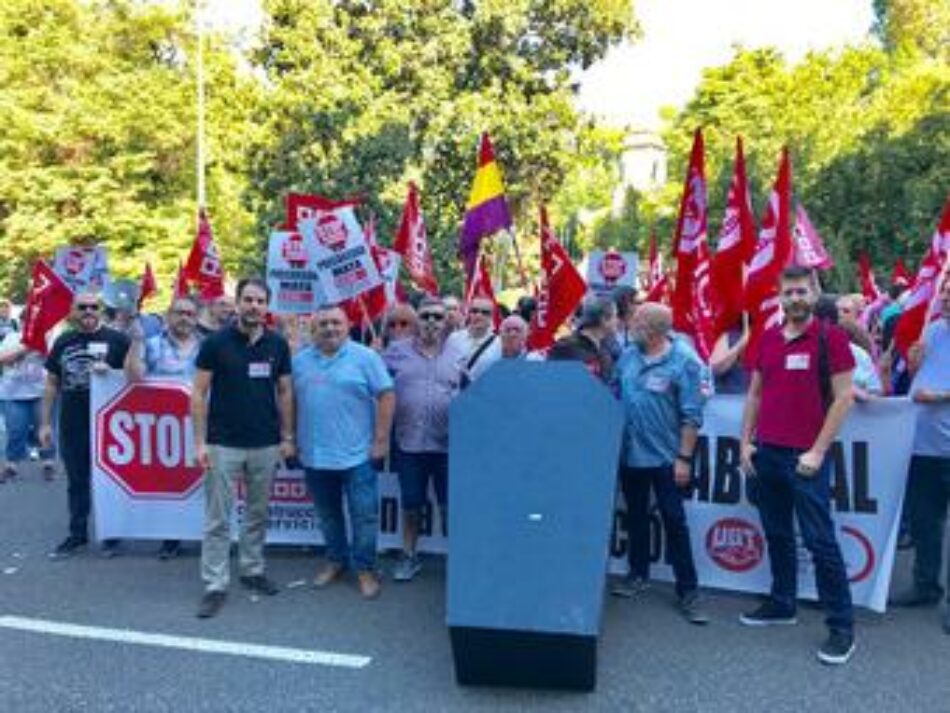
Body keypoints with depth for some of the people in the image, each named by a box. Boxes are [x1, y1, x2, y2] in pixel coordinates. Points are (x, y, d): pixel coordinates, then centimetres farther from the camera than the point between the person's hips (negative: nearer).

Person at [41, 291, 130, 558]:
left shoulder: (116, 339, -4)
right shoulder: (63, 342, 8)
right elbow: (52, 384, 11)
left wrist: (111, 373, -22)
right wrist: (45, 423, 9)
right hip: (72, 425, 4)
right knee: (77, 481, 14)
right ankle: (77, 533, 26)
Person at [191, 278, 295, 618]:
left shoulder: (278, 344, 3)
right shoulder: (216, 342, -5)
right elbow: (199, 393, -4)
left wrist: (287, 436, 5)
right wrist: (200, 441, -9)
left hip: (266, 446, 3)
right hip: (223, 445, -3)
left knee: (258, 514, 15)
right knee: (217, 519, 2)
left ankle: (252, 570, 31)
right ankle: (215, 585, 11)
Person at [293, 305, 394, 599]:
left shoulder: (365, 357, -6)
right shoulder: (300, 361, 7)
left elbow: (386, 396, -8)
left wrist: (381, 440, -11)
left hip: (357, 454, -4)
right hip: (314, 455, 4)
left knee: (364, 515, 2)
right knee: (328, 515, 17)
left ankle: (365, 568, 16)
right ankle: (336, 560, 34)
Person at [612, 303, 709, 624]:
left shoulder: (683, 362, -12)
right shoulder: (627, 357, 3)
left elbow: (691, 415, -12)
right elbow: (613, 398, 12)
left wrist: (684, 458, -14)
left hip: (665, 457, -5)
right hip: (630, 454, 5)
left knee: (675, 522, 2)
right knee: (636, 516, 17)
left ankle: (688, 590, 12)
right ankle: (638, 573, 33)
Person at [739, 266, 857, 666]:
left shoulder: (830, 337, -6)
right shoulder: (768, 338, 9)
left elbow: (843, 397, -9)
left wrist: (818, 450, -13)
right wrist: (745, 441, 8)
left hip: (806, 456, -5)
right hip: (766, 453, 6)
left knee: (820, 540, -2)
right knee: (777, 534, 15)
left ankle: (841, 625, 9)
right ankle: (782, 604, 29)